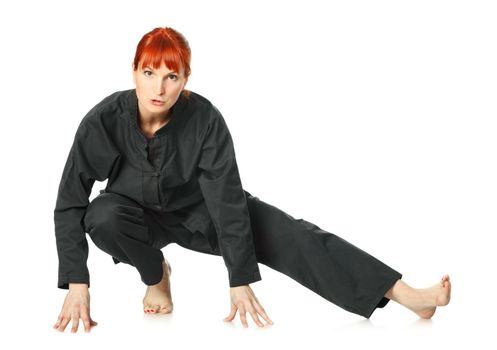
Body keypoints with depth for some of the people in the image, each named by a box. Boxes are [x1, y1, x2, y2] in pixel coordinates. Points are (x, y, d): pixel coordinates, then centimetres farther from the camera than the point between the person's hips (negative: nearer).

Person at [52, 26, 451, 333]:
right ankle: (155, 275, -1)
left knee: (292, 235, -17)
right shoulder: (104, 121, -29)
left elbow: (228, 201, -26)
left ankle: (408, 295, -21)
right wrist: (77, 285, -30)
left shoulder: (204, 119, -30)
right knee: (103, 218, -34)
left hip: (200, 209, 0)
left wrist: (240, 281, -26)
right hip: (140, 214, 1)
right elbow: (70, 202, -24)